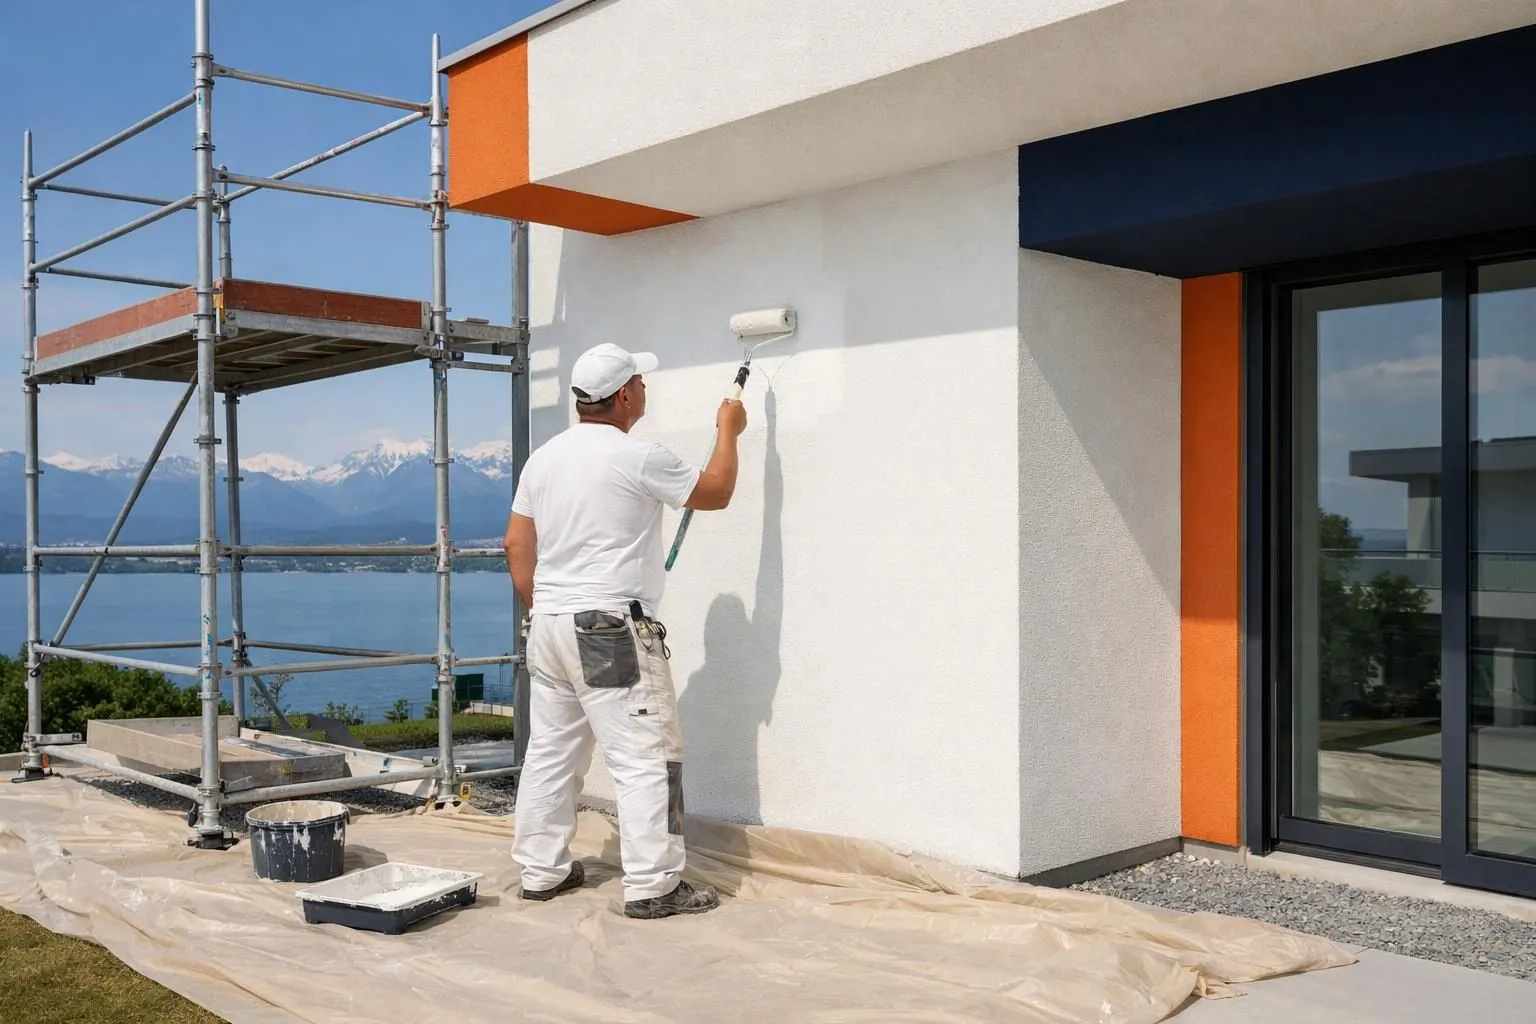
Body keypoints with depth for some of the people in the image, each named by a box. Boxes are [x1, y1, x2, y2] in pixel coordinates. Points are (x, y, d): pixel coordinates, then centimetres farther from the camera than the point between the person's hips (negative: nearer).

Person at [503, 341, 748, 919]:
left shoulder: (543, 458, 11)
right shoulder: (637, 458, -12)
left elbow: (516, 544, 13)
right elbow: (716, 492, 1)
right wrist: (728, 431, 15)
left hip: (548, 626, 8)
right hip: (611, 629, -8)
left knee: (551, 751, 15)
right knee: (646, 757, -3)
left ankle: (541, 871, 23)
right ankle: (652, 887, -1)